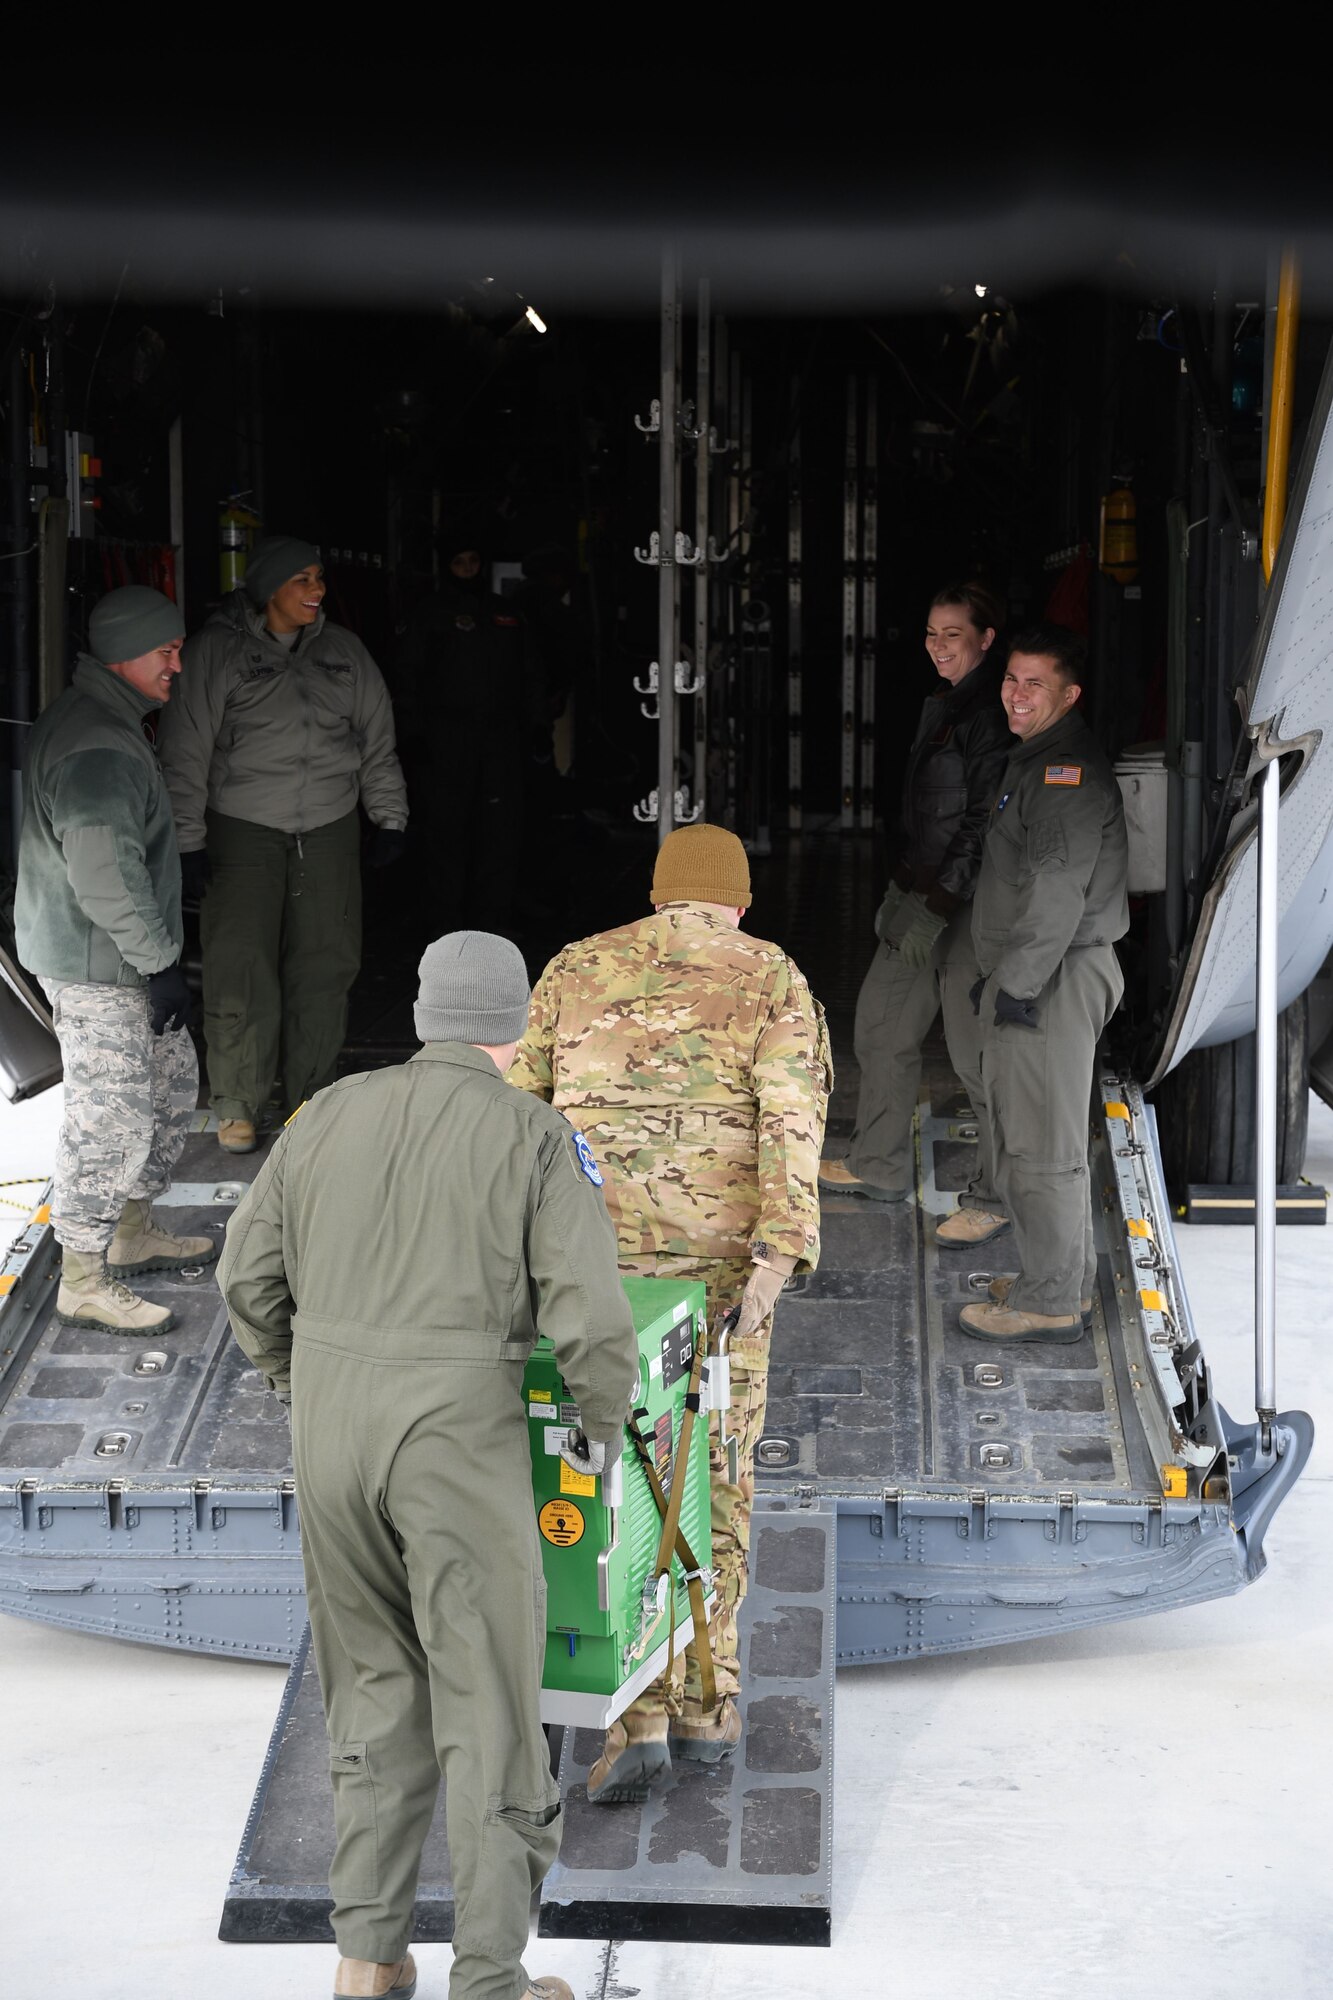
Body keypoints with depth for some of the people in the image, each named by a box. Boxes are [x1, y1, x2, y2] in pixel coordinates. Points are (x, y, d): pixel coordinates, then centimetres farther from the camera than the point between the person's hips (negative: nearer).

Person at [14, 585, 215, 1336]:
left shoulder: (113, 725, 13)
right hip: (96, 965, -11)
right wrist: (161, 960, -21)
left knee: (172, 1085, 21)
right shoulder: (96, 751, -23)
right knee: (113, 1115, -6)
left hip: (129, 956, 11)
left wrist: (162, 953, 23)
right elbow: (105, 876, -29)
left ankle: (132, 1232, 36)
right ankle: (83, 1281, 3)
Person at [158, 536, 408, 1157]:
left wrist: (389, 820, 13)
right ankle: (236, 1106, 6)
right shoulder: (216, 651, -5)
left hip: (329, 831, 4)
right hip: (243, 831, -4)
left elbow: (378, 740, 17)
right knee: (241, 970, -8)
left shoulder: (345, 652, 9)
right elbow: (186, 753, -5)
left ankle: (310, 1098, 17)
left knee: (324, 968, 4)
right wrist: (188, 842, -8)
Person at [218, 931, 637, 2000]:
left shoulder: (331, 1114, 6)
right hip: (460, 1440, -4)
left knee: (377, 1683, 19)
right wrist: (606, 1418, 8)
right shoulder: (535, 1137, -6)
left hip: (333, 1429, 4)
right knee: (489, 1708, 5)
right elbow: (592, 1312, -12)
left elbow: (252, 1273, 10)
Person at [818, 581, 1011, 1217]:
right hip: (921, 894, 10)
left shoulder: (990, 714, -15)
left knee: (976, 1050, -5)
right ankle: (878, 1167, 28)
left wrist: (934, 908, -20)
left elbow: (984, 825, -19)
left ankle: (997, 1194, 5)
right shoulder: (940, 707, 15)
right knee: (881, 1025, 15)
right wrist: (900, 891, 19)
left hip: (969, 904, -10)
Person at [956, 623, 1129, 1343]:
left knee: (1041, 1145, -8)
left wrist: (1013, 985, -21)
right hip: (1025, 979, 11)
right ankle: (1066, 1277, 26)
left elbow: (1056, 892, -23)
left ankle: (1049, 1303, -4)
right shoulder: (1033, 759, 19)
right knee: (1024, 1134, 17)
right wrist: (999, 981, 21)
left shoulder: (1070, 770, -16)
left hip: (1054, 982, -11)